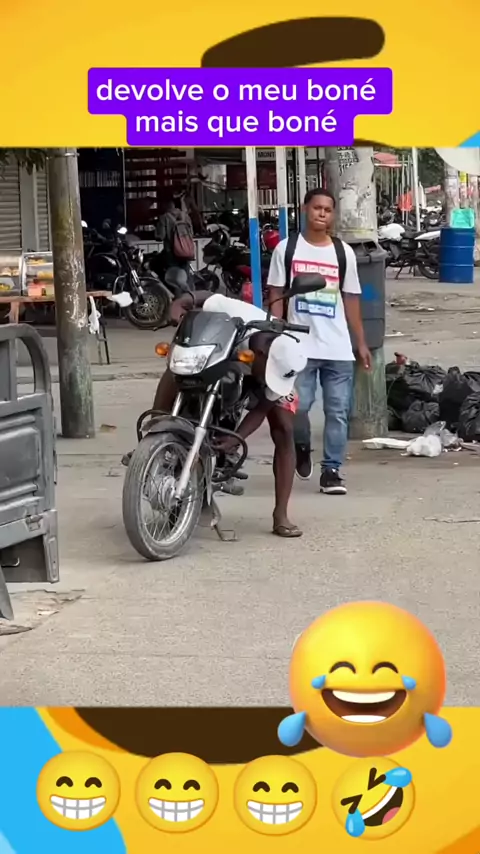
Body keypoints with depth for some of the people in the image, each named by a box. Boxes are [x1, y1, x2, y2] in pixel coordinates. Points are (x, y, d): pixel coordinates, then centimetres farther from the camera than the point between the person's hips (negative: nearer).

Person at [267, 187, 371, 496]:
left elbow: (351, 300, 11)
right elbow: (276, 296, 3)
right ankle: (302, 449, 23)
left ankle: (331, 470, 11)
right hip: (299, 345, -2)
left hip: (339, 348, 2)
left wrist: (361, 343, 9)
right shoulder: (286, 248, 3)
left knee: (338, 412, 1)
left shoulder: (344, 252, 8)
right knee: (297, 406, -7)